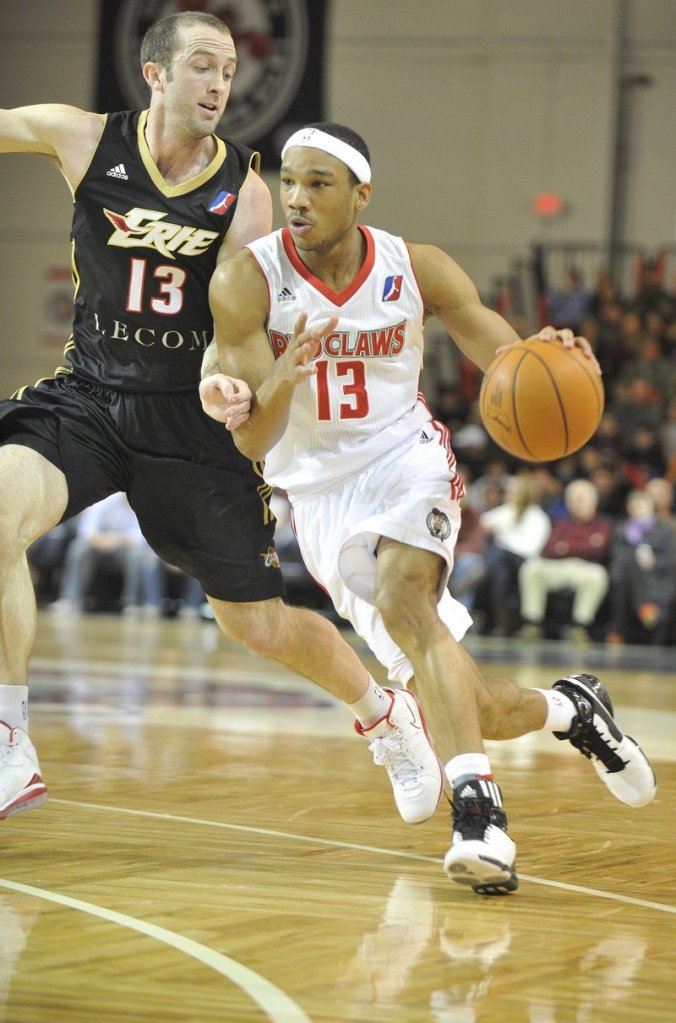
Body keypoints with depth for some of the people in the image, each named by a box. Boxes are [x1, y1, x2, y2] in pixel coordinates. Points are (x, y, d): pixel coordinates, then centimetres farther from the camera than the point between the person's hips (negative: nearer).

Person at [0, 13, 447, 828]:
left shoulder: (242, 191, -6)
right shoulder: (85, 141, -4)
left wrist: (229, 381, -34)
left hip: (188, 417, -1)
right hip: (90, 395, 1)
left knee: (257, 623, 5)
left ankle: (385, 716, 37)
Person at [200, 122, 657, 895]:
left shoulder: (417, 271, -10)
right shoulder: (247, 282, -16)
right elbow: (251, 443, -17)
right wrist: (280, 381, -40)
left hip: (405, 459, -1)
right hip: (319, 489, 1)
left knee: (403, 594, -34)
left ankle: (477, 811, -41)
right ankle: (566, 709, 26)